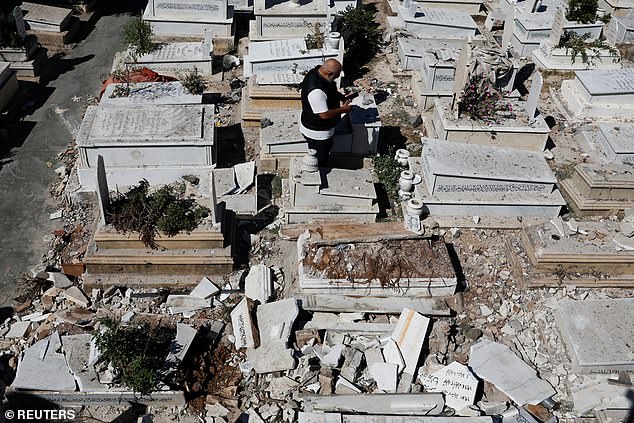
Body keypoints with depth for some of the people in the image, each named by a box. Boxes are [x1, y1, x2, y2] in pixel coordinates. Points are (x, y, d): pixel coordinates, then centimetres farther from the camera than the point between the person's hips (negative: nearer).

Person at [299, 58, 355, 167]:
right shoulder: (316, 91, -39)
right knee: (319, 162, 12)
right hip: (317, 133, -10)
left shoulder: (319, 71, -8)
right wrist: (343, 109, -20)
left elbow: (331, 90, 12)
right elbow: (324, 115, -33)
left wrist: (342, 97, -2)